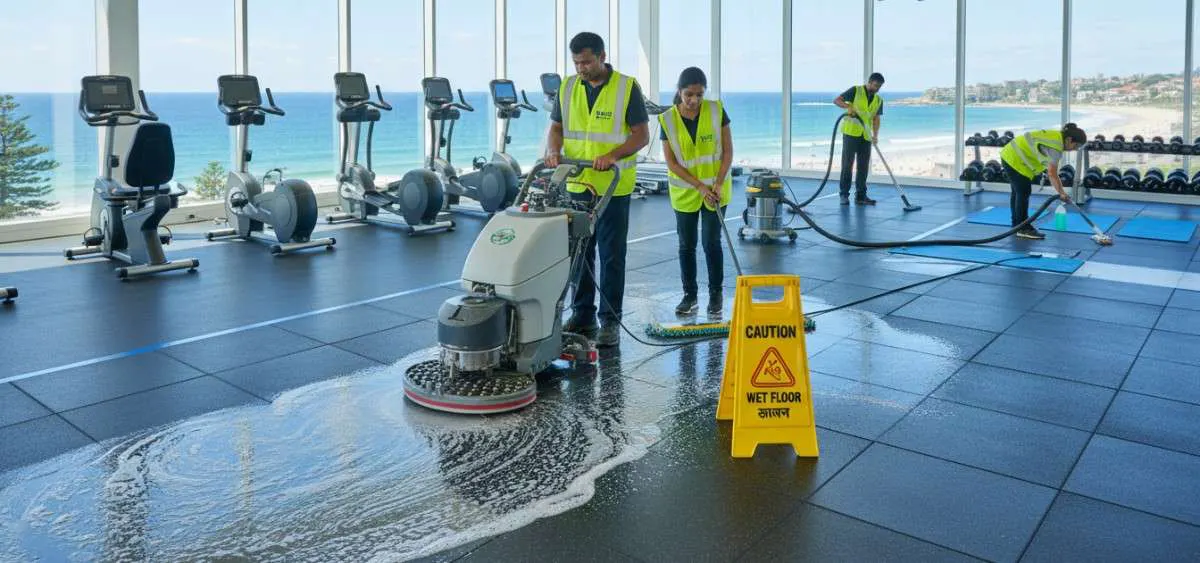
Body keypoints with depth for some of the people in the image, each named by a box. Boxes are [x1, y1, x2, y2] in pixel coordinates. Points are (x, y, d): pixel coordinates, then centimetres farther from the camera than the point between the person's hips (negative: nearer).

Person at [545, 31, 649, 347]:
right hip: (577, 185, 5)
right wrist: (554, 150, -10)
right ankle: (582, 315, 23)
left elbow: (641, 134, -7)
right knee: (580, 252, 11)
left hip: (613, 186, -4)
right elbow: (556, 127, 12)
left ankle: (610, 320, 9)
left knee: (611, 255, 0)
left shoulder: (627, 87, -6)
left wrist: (613, 155, -23)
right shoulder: (567, 88, 7)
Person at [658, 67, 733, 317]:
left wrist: (718, 184, -16)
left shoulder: (716, 111, -10)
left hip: (715, 189, -1)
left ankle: (716, 294, 16)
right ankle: (690, 295, 21)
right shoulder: (668, 119, -10)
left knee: (712, 242, 0)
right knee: (686, 245, 8)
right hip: (685, 192, 1)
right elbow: (671, 162, -10)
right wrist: (699, 186, -16)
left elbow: (728, 150, -7)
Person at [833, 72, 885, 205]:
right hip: (851, 132, -5)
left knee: (863, 166, 5)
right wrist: (849, 106, -26)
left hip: (866, 136, 5)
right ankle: (844, 194, 2)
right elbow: (836, 100, -7)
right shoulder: (856, 90, -1)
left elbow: (876, 118, 9)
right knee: (847, 163, -4)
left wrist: (875, 135, -6)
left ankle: (860, 196, 10)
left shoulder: (879, 100, 13)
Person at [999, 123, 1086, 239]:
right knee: (1023, 192, -9)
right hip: (1015, 159, -11)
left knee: (1017, 192, 14)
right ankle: (1023, 229, -6)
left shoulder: (1058, 137, 7)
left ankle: (1017, 224, 21)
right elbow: (1052, 174, -23)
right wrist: (1062, 193, -18)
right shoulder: (1055, 146, -22)